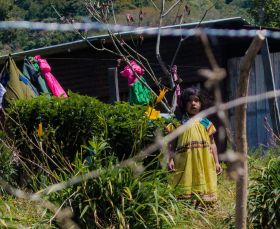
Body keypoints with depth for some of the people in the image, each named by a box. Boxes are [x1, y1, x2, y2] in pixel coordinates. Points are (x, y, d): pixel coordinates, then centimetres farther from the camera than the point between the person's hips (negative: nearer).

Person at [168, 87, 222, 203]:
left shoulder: (206, 123, 11)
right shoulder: (179, 123, 5)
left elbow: (212, 144, 13)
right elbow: (172, 145, 4)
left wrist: (216, 162, 9)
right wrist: (171, 159, -9)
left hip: (204, 163, 2)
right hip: (186, 163, -2)